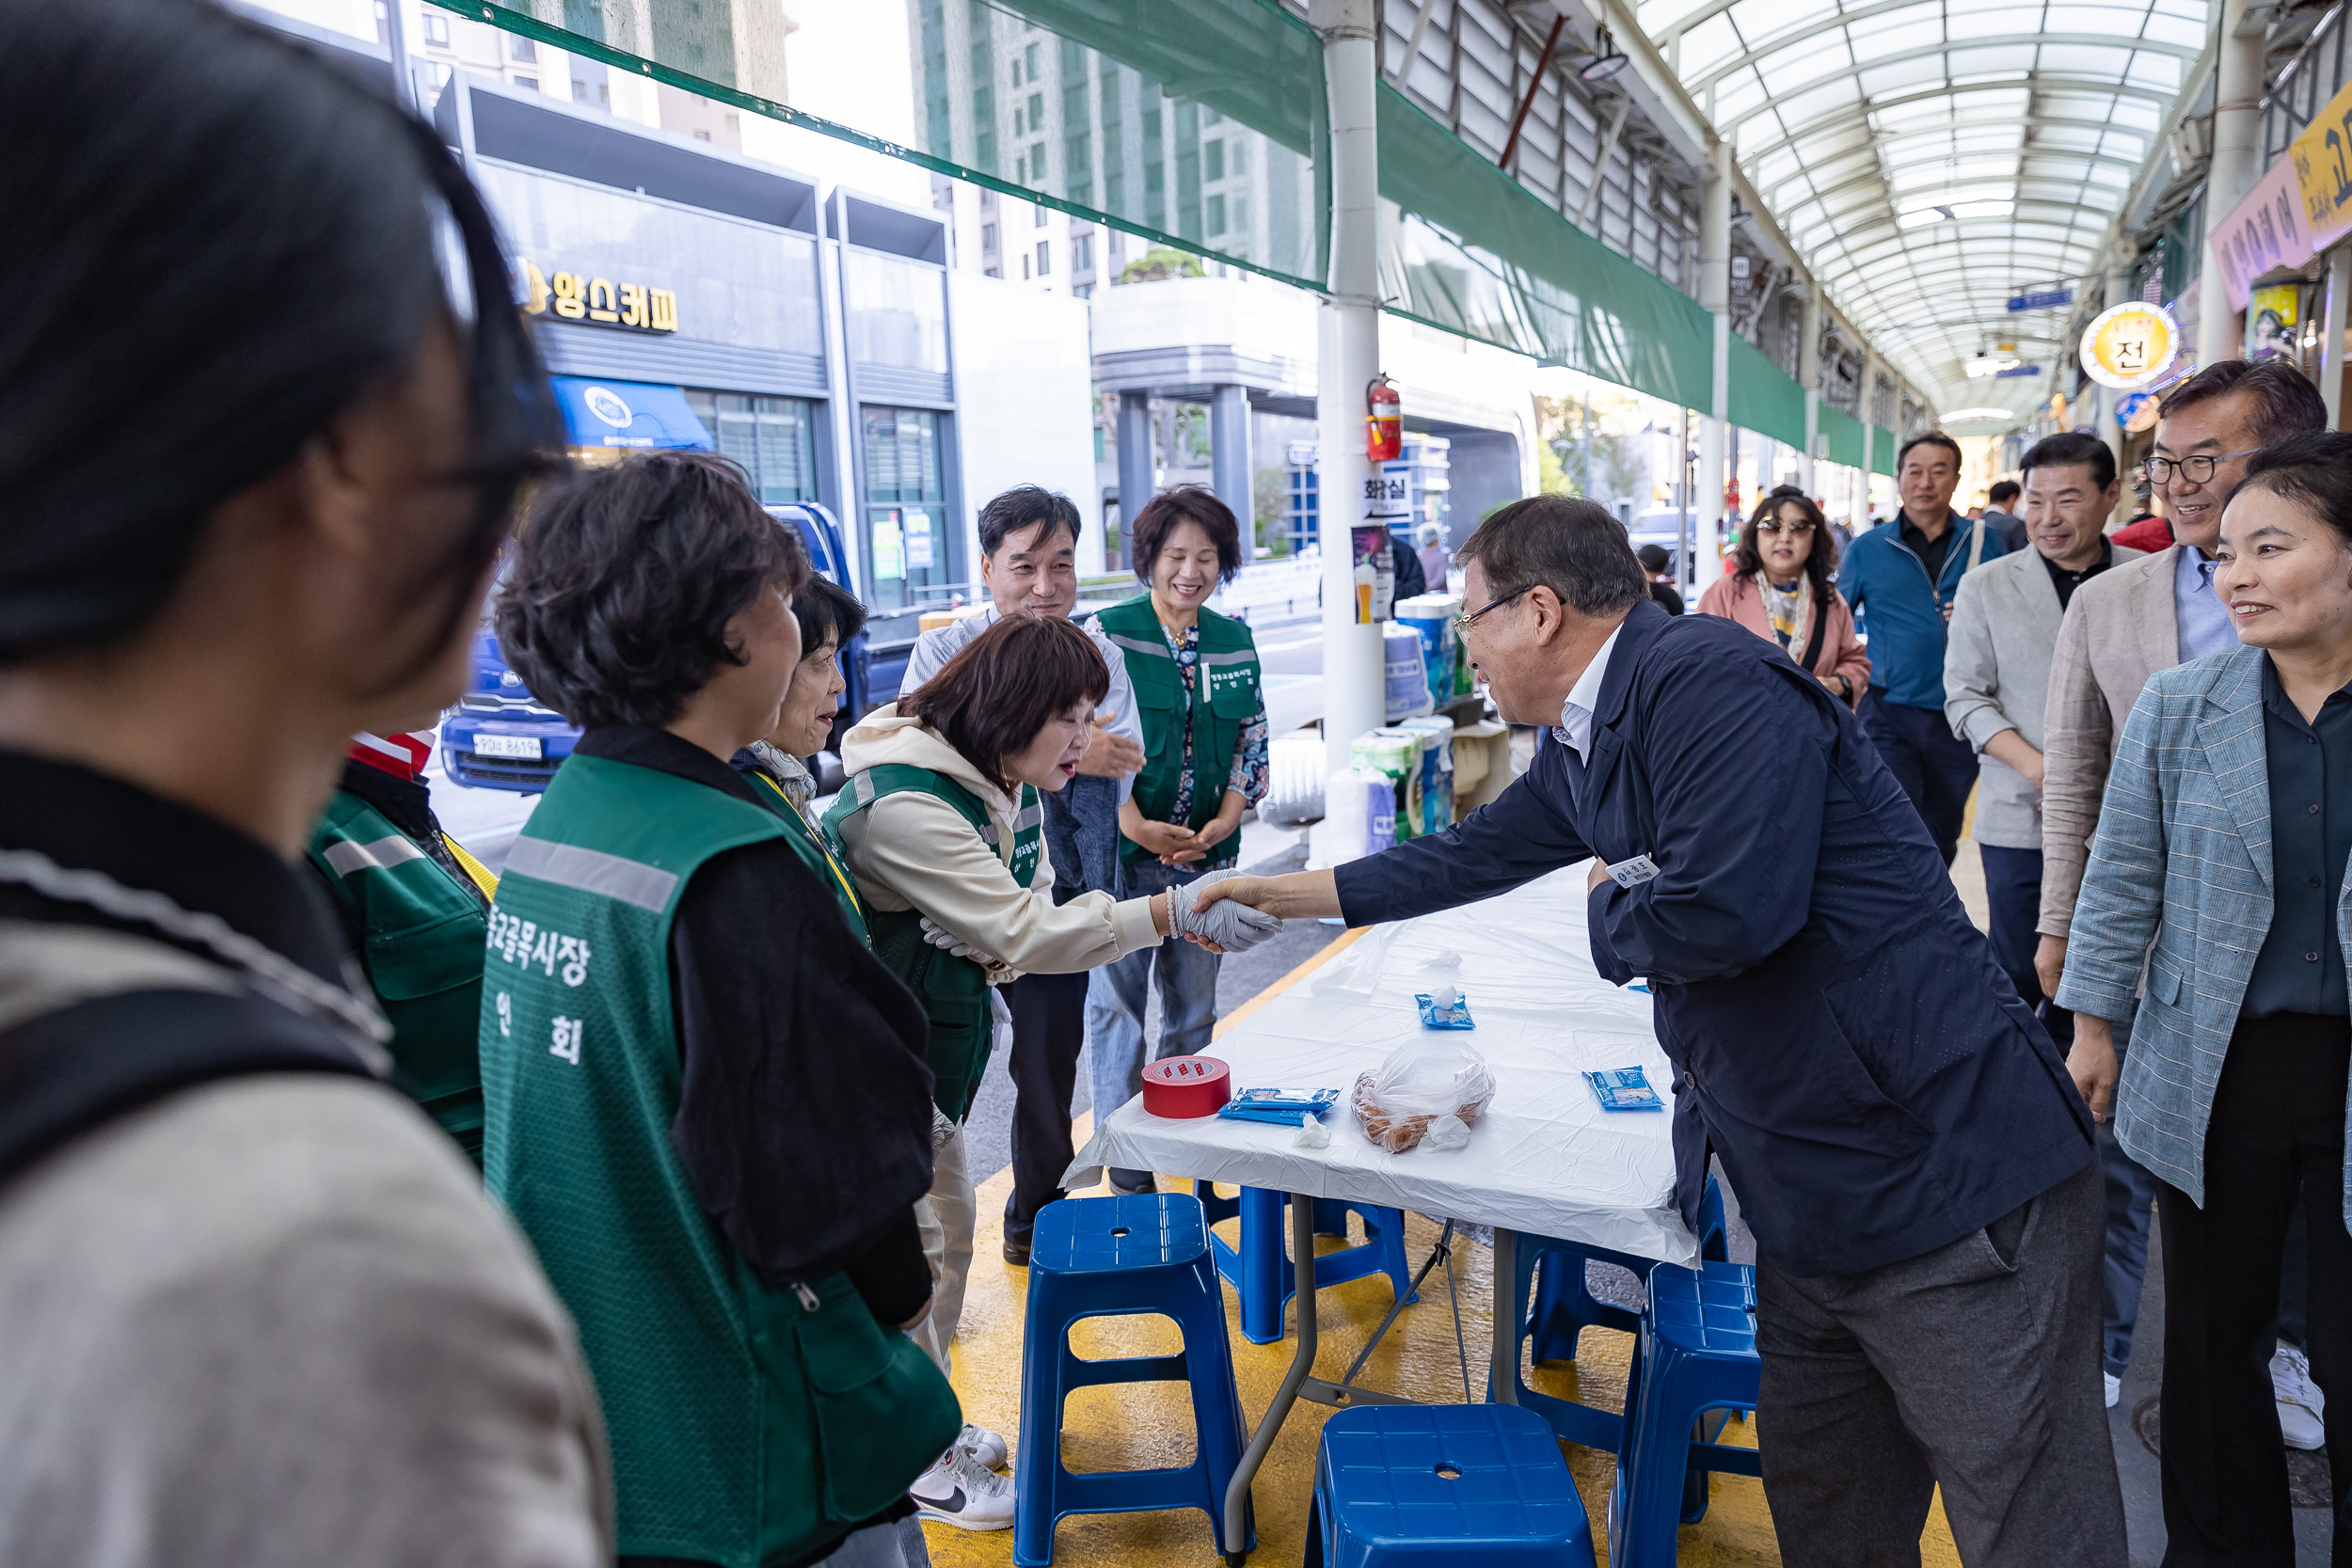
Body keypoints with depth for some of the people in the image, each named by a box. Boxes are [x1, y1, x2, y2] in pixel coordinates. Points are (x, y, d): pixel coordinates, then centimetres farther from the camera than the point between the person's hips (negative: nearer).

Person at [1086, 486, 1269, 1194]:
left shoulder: (1236, 643, 8)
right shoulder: (1108, 633, -5)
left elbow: (1252, 741, 10)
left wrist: (1224, 822, -5)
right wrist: (1135, 824, -18)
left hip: (1208, 850, 4)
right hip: (1122, 847, -4)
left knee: (1194, 1004, 13)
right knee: (1117, 1002, 1)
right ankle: (1126, 1167, 13)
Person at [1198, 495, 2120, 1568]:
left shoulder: (1709, 679, -19)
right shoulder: (1581, 748, 12)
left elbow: (1724, 908, -30)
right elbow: (1477, 853, 26)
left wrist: (1606, 905, -6)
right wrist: (1285, 894, 34)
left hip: (1949, 1188, -10)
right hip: (1814, 1204, 10)